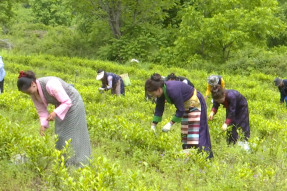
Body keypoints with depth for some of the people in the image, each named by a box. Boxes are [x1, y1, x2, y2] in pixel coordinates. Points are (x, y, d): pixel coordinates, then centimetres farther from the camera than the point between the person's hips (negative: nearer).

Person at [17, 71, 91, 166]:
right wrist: (43, 125, -21)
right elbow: (41, 110, -6)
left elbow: (67, 102, -31)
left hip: (73, 104, -7)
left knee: (71, 133, -3)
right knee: (60, 134, 8)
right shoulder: (34, 93, -13)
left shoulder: (50, 85, -36)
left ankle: (74, 162, 6)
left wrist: (55, 112, -43)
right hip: (61, 105, 7)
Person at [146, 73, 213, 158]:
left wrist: (170, 123, -25)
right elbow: (159, 109, 0)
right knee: (184, 133, 7)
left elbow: (180, 110, -28)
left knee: (196, 132, -13)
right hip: (186, 106, 9)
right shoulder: (161, 90, -10)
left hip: (195, 104, -9)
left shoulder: (172, 90, -36)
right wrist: (153, 125, -3)